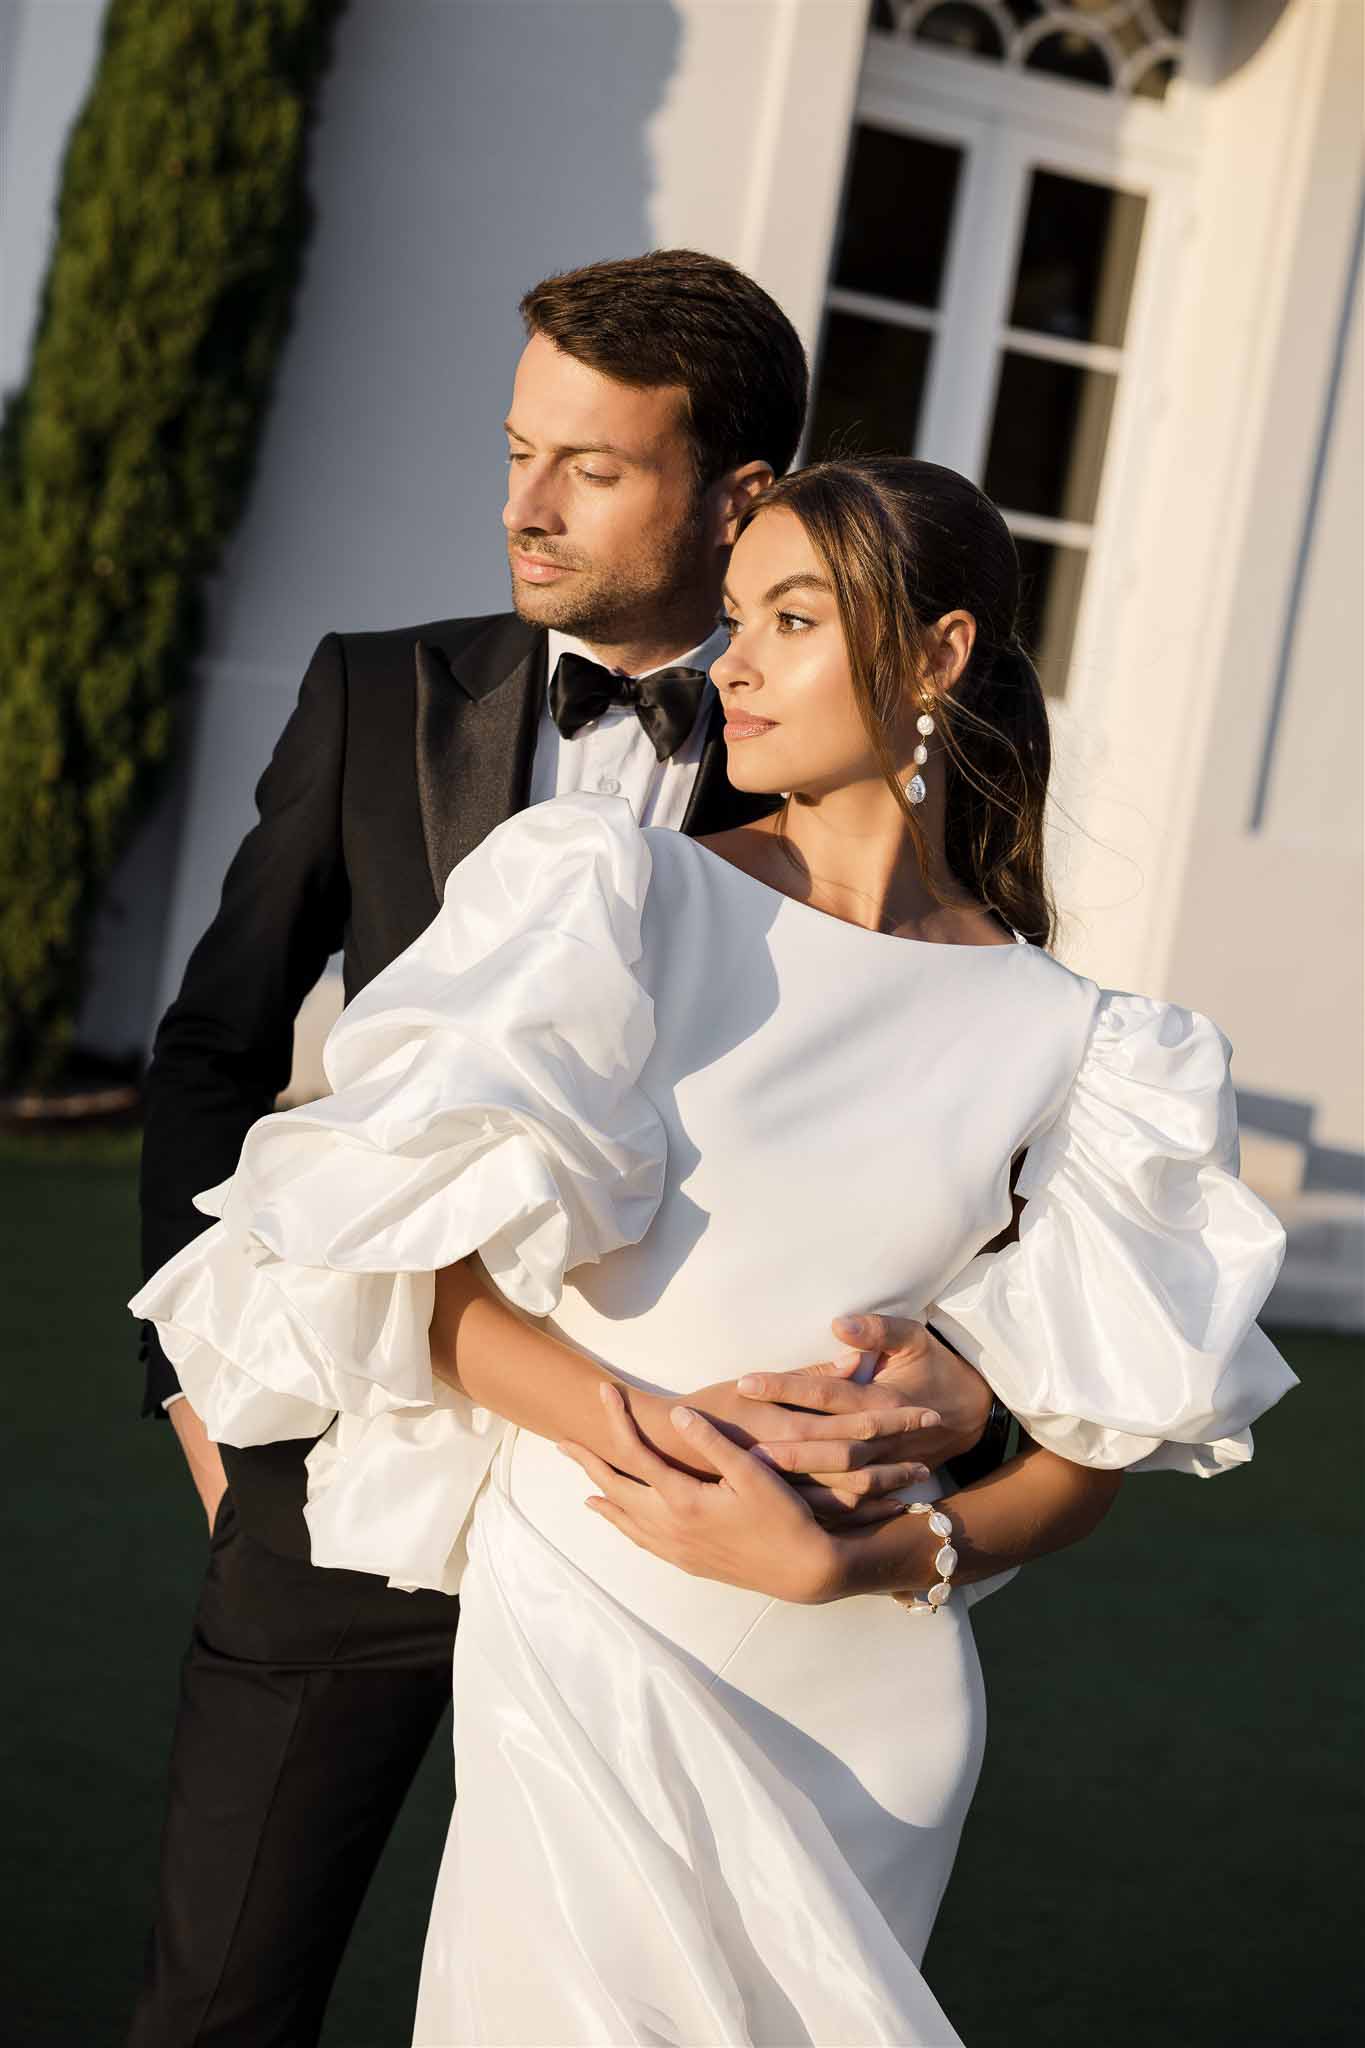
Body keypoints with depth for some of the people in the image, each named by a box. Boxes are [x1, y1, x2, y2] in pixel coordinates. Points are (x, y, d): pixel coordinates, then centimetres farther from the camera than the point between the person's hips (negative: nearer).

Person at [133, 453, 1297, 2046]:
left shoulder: (1062, 1041, 0)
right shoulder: (616, 890, -3)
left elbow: (1094, 1451, 3)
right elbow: (393, 1242, -6)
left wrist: (853, 1561, -13)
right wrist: (621, 1422, -20)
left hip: (873, 1691, 2)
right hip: (589, 1629, -1)